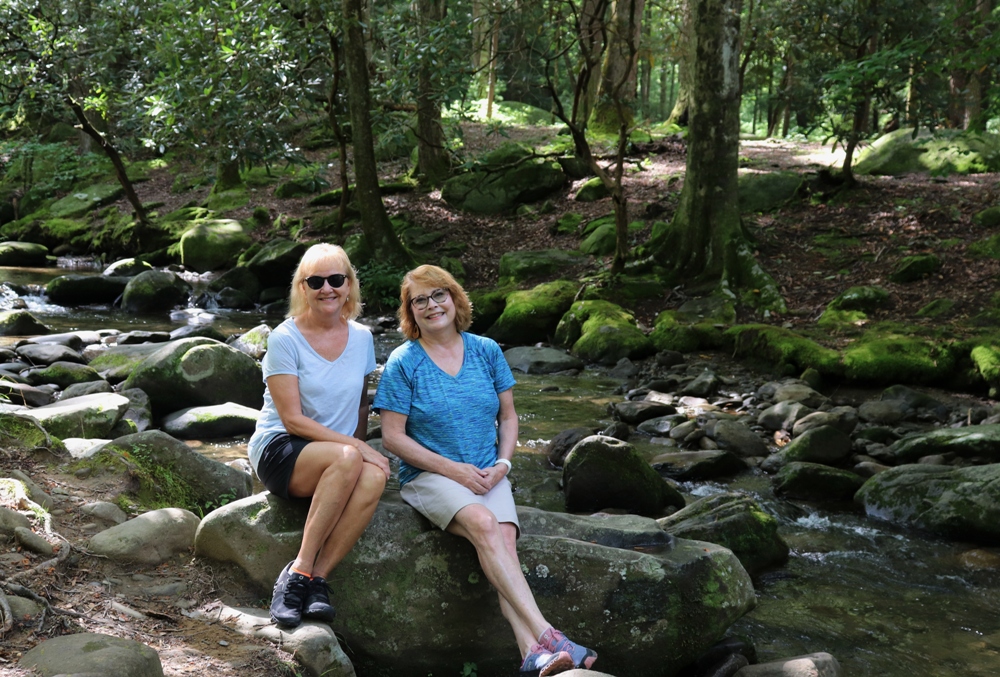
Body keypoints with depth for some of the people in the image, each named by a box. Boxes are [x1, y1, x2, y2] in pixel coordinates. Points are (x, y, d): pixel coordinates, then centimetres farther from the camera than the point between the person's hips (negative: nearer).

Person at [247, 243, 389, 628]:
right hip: (279, 451, -4)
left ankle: (316, 577, -26)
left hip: (340, 457, 4)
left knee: (374, 476, -32)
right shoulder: (285, 339, -7)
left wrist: (361, 447, 0)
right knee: (347, 459, -37)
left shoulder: (361, 338, 8)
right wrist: (356, 447, -20)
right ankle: (300, 573, -26)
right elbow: (292, 419, -13)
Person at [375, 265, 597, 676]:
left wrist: (502, 464, -4)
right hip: (430, 476, -3)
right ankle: (545, 635, -39)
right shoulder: (404, 362, 0)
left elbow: (508, 417, 15)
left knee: (505, 538, -27)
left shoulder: (486, 351, 10)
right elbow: (393, 437, -4)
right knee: (483, 524, -33)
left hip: (487, 474, 3)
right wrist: (453, 470, -11)